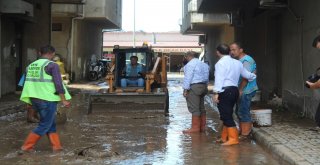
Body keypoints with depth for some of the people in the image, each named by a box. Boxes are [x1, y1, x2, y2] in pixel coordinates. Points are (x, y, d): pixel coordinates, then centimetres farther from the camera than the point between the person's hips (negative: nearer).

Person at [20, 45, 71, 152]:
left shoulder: (31, 66, 11)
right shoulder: (52, 65, -11)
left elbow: (28, 84, 15)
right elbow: (58, 84, -15)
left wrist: (31, 102, 24)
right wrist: (64, 100, -8)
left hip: (35, 99, 7)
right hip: (48, 99, -7)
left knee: (51, 123, 17)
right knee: (44, 125, 5)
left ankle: (56, 146, 20)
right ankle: (27, 146, 7)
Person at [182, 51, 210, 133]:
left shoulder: (190, 64, -9)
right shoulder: (203, 64, 18)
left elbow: (188, 77, -15)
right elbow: (207, 77, 18)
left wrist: (185, 89, -14)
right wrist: (205, 86, 19)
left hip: (194, 87, -9)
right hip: (203, 86, 9)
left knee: (194, 108, -7)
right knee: (201, 107, 13)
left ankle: (195, 127, -6)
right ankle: (202, 127, 19)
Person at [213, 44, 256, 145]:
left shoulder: (221, 63, -8)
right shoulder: (237, 62, 14)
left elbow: (219, 79, -17)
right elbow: (247, 75, 22)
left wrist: (216, 93, -21)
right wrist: (253, 76, 43)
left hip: (224, 92, -8)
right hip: (234, 90, 8)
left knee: (226, 116, -4)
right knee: (227, 115, 16)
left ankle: (233, 138, -4)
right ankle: (225, 137, 22)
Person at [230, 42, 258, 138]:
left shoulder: (246, 61, -17)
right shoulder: (238, 61, 14)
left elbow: (245, 77, -23)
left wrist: (240, 90, -22)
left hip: (246, 91, -10)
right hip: (242, 91, 10)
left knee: (243, 112, -6)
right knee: (239, 111, 16)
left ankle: (245, 134, 1)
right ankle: (242, 131, 26)